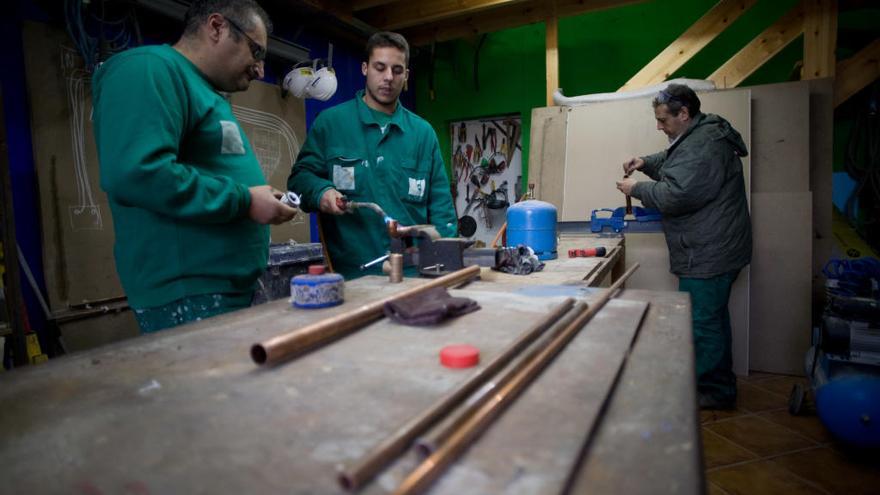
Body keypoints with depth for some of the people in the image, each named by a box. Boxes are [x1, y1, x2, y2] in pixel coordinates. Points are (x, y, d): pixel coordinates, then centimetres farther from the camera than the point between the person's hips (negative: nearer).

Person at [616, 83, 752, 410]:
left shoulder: (703, 146, -22)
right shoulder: (697, 137, 13)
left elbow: (676, 195, -26)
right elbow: (674, 164, 29)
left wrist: (636, 189, -11)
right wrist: (646, 163, 9)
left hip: (707, 254, -11)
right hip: (710, 251, 11)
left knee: (703, 322, -2)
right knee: (712, 318, 20)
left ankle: (716, 392, 13)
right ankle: (719, 386, 35)